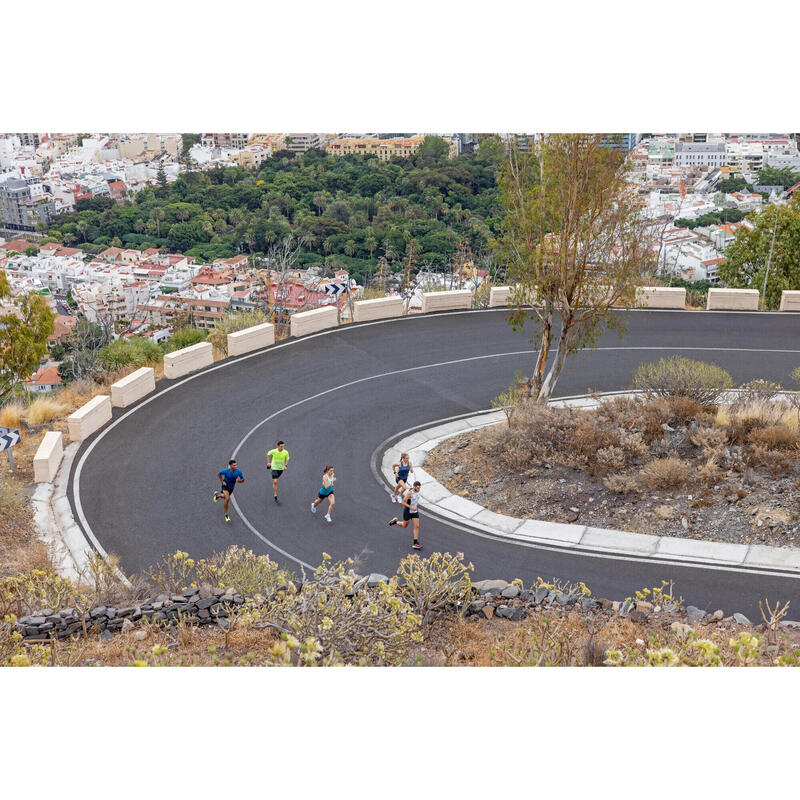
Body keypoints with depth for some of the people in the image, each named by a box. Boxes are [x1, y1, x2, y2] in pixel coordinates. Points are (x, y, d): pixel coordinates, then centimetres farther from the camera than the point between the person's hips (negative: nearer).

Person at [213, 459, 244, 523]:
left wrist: (238, 480, -34)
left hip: (231, 487, 4)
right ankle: (226, 515, -9)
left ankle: (217, 494, 65)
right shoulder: (226, 471, -27)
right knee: (227, 499, -23)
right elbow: (219, 473, -3)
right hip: (225, 486, -4)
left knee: (224, 497, 28)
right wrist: (222, 481, -11)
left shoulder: (238, 471, -23)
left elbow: (243, 480, -13)